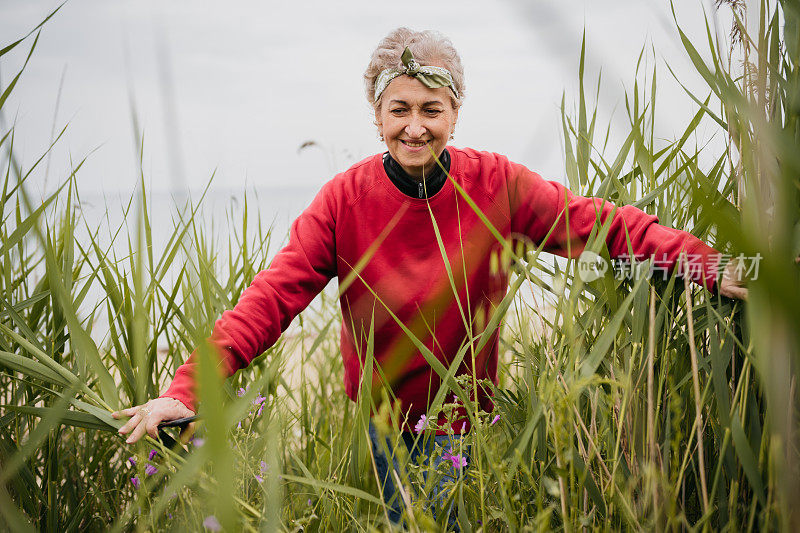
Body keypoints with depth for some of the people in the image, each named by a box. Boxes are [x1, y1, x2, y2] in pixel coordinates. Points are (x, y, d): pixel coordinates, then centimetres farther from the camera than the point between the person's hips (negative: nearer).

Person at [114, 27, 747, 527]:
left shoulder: (497, 184, -11)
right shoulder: (345, 199, -13)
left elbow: (601, 223, -10)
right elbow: (270, 298, -19)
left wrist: (711, 267, -21)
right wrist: (187, 389, -30)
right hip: (383, 422, -1)